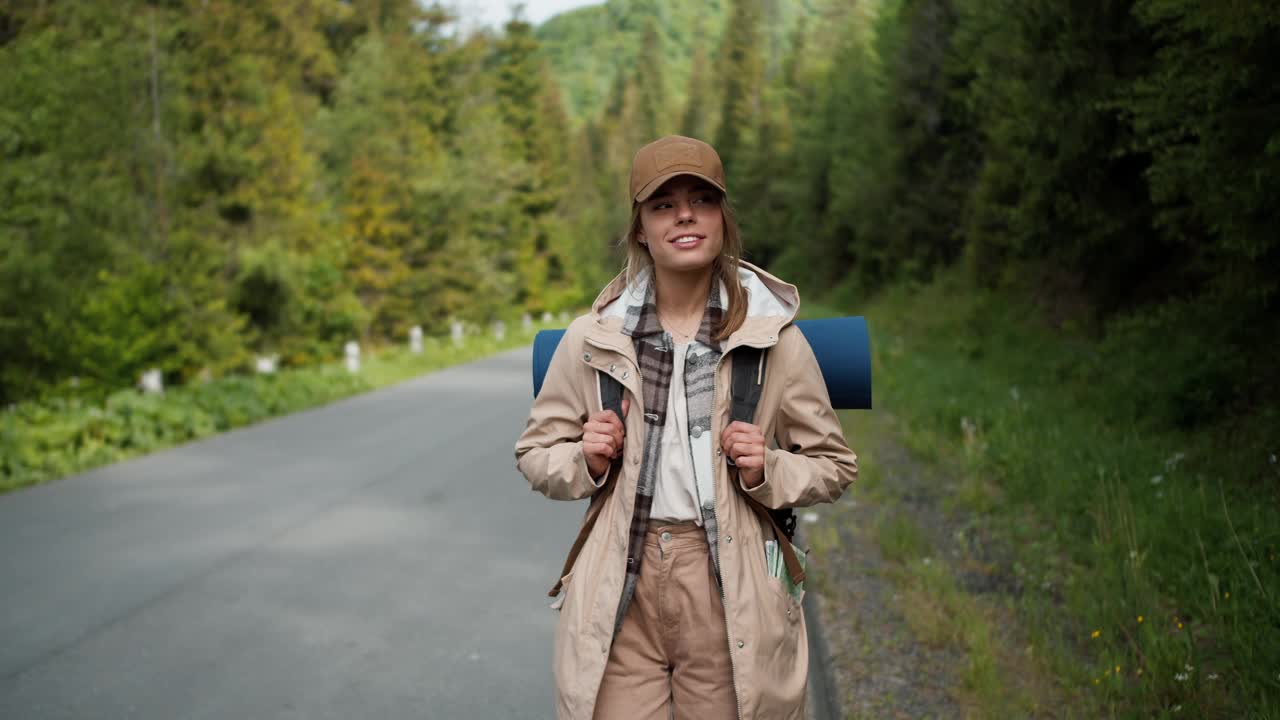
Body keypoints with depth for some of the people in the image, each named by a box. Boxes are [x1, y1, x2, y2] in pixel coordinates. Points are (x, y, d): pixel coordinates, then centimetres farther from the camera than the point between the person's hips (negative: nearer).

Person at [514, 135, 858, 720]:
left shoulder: (773, 336, -2)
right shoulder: (595, 335, 0)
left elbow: (834, 466, 8)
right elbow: (534, 452, 11)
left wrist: (768, 471, -11)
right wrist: (586, 461, -9)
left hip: (729, 589, 0)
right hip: (619, 591, 1)